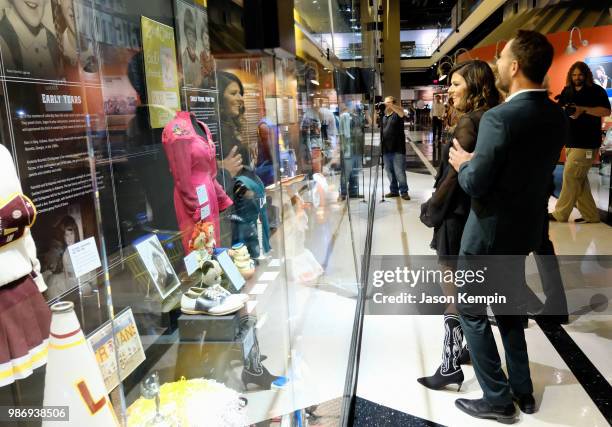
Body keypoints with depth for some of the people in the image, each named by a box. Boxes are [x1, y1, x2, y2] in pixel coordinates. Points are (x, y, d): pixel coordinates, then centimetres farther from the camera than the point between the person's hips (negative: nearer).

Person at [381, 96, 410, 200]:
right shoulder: (383, 116, 14)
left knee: (399, 171, -5)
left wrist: (390, 105, -36)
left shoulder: (397, 114, -3)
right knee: (389, 171, 11)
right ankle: (394, 190, 21)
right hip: (386, 148, 6)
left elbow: (402, 112, -25)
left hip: (397, 148, -6)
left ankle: (404, 192, 3)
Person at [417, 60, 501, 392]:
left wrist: (432, 207, -8)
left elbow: (455, 174, -20)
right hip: (479, 214, 9)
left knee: (453, 293, -1)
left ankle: (451, 366, 9)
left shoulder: (469, 122, -18)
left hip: (458, 217, -9)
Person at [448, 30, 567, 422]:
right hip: (526, 227, 8)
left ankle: (497, 399, 18)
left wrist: (463, 164, -3)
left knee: (472, 312, 9)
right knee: (508, 308, 23)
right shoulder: (558, 117, 2)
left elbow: (476, 185, -23)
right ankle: (522, 389, 34)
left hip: (491, 230, -8)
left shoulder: (500, 118, -24)